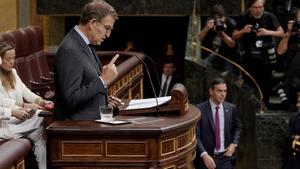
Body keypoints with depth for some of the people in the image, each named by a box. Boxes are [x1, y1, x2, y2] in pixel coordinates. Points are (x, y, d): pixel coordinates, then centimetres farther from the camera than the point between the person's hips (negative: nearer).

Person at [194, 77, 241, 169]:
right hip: (206, 158, -2)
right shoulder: (199, 109, -8)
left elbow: (237, 128, 20)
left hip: (225, 158, 3)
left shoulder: (231, 108, 4)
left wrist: (234, 143, 2)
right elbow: (196, 135, -10)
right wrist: (204, 155, -22)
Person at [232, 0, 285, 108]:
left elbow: (282, 33, 0)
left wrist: (268, 32, -17)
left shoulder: (269, 17, -7)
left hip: (267, 59, 0)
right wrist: (243, 31, -17)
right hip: (249, 60, 0)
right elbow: (234, 37, 3)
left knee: (266, 87, 10)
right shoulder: (243, 18, -4)